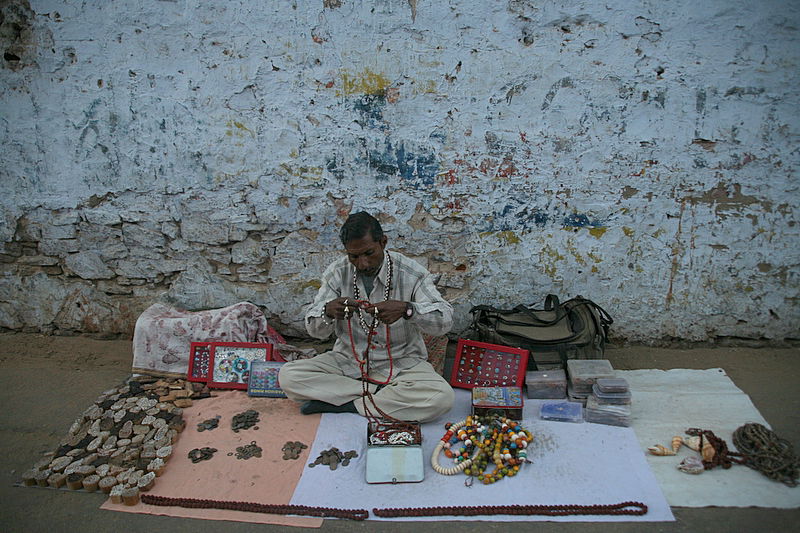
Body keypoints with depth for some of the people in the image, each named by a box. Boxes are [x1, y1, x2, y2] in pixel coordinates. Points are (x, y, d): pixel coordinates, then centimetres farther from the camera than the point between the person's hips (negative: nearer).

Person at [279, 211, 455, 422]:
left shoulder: (411, 273, -11)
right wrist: (328, 311, -31)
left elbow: (445, 319, -19)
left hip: (400, 363, -2)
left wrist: (407, 309, -39)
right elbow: (314, 329, -6)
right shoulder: (337, 272, -4)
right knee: (287, 375, -18)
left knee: (442, 397, -30)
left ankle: (341, 403, -17)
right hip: (348, 360, 2)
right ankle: (380, 392, -12)